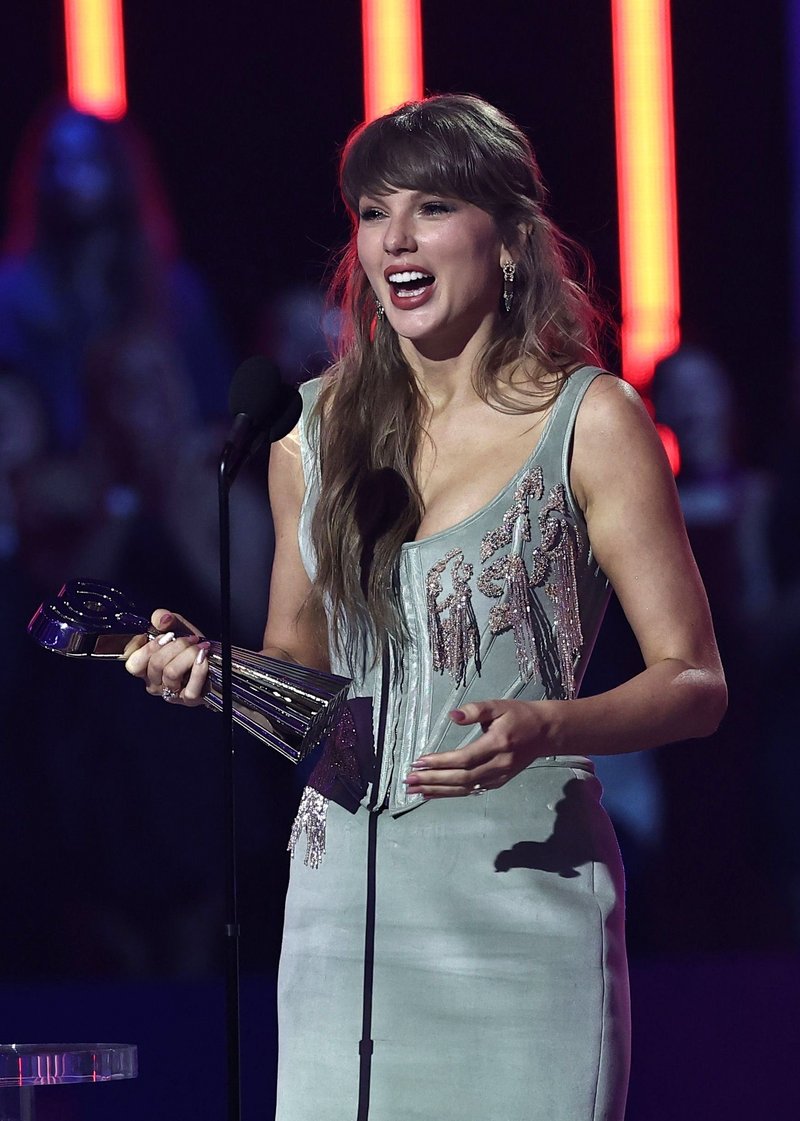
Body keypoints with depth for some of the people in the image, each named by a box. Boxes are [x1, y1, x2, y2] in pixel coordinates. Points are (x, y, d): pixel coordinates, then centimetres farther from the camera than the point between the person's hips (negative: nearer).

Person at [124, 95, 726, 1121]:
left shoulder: (591, 422, -2)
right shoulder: (316, 429, 11)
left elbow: (695, 684, -4)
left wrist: (545, 728, -21)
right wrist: (204, 668, 0)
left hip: (524, 885, -4)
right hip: (345, 900, 4)